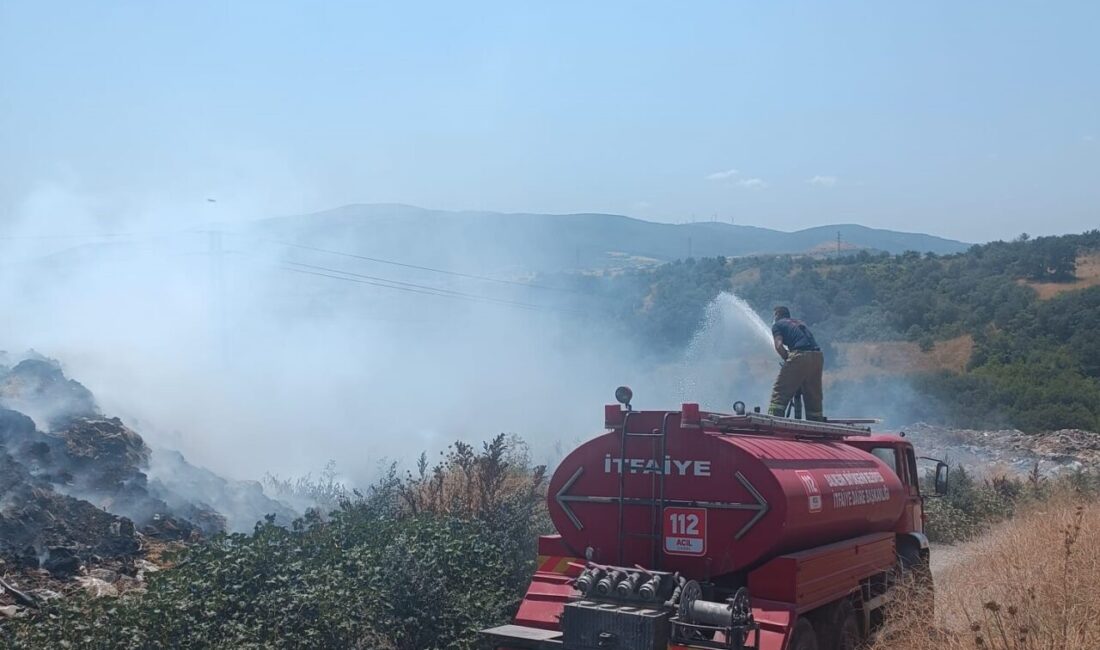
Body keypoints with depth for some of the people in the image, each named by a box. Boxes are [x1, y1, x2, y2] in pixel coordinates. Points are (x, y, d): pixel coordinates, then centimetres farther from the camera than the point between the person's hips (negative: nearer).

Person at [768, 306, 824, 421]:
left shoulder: (777, 325, 13)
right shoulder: (801, 323, 31)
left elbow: (779, 346, -3)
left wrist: (787, 359, 9)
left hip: (800, 356, -6)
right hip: (818, 356, 6)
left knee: (780, 392, -1)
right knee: (814, 396, 14)